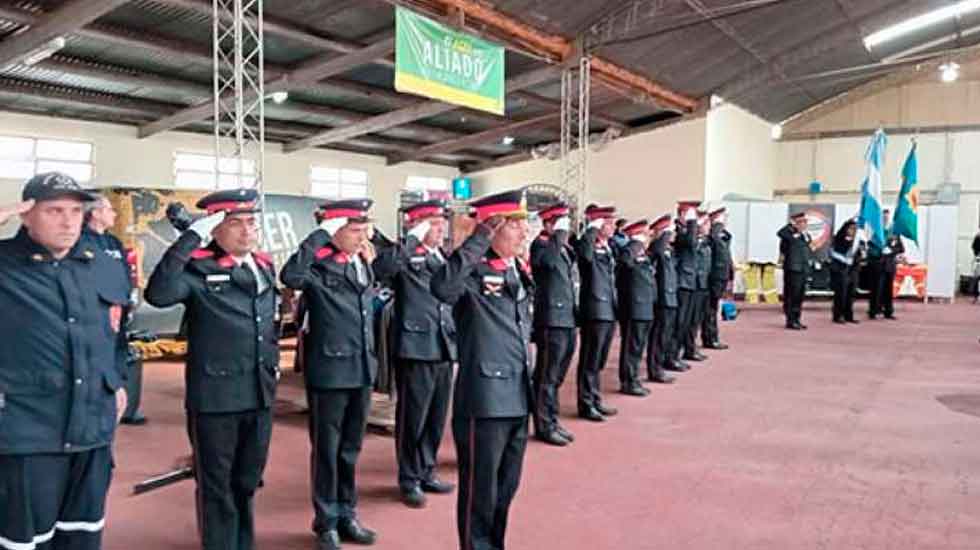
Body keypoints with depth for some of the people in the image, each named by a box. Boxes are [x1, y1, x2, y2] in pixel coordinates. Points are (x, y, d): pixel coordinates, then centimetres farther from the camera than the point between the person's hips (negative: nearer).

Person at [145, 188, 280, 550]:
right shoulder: (198, 268, -11)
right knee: (217, 487, 10)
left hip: (260, 394, 6)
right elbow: (158, 294, -31)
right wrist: (190, 239, -28)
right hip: (214, 397, -6)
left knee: (247, 482, 20)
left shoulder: (265, 266, 8)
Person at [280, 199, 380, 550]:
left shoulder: (363, 263, 9)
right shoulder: (318, 264, -12)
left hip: (362, 370, 6)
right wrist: (318, 236, -27)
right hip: (329, 371, -6)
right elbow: (290, 276, -35)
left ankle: (346, 516, 30)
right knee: (326, 450, 8)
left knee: (350, 449, 17)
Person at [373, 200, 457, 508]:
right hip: (415, 347, -6)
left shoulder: (445, 258, 15)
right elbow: (380, 268, -29)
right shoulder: (405, 256, -6)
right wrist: (412, 240, -25)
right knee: (412, 418, 3)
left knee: (437, 418, 14)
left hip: (444, 348, 7)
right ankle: (409, 480, 17)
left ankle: (426, 472, 29)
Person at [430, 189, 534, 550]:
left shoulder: (520, 270, 11)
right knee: (480, 490, 5)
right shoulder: (473, 271, -13)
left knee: (507, 486, 20)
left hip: (518, 397, 8)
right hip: (484, 398, -8)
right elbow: (442, 288, -37)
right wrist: (479, 239, -28)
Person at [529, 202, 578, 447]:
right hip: (551, 321, -8)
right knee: (547, 377, 0)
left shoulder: (566, 249, 16)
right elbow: (551, 260, -33)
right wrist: (559, 233, -22)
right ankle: (544, 426, 9)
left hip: (568, 320, 8)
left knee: (556, 376, 16)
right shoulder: (541, 245, -9)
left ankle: (552, 420, 26)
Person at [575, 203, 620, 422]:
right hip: (595, 311, -9)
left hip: (610, 311, 9)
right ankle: (586, 404, 8)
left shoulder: (608, 248, 14)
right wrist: (593, 228, -26)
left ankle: (595, 399, 27)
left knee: (599, 361, 17)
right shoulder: (588, 249, -12)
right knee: (590, 361, 0)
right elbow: (584, 251, -35)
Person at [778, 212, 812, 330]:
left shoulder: (806, 235, 16)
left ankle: (797, 320, 20)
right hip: (792, 269, -8)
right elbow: (780, 233, -27)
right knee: (791, 296, -5)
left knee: (800, 296, 12)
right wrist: (790, 225, -21)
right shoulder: (789, 234, -8)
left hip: (804, 270, 8)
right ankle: (790, 321, -2)